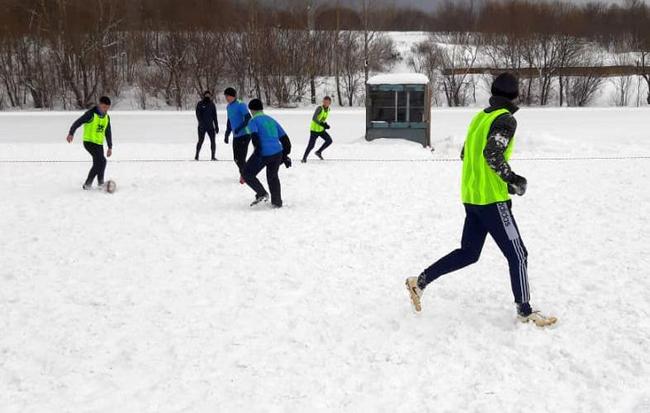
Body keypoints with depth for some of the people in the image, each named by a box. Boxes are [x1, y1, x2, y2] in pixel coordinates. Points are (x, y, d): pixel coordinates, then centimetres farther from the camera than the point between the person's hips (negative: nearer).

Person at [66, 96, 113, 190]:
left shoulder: (107, 117, 11)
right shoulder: (91, 114, -10)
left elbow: (108, 133, 18)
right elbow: (78, 123, -14)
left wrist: (110, 147, 17)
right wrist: (71, 133, -28)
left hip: (99, 143, 7)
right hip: (89, 142, -7)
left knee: (97, 165, 7)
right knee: (102, 161, -21)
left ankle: (87, 184, 19)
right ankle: (101, 182, -8)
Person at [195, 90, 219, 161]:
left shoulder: (212, 104, 9)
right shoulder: (200, 104, -1)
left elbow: (214, 116, 13)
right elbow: (198, 114, -9)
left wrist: (216, 126, 11)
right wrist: (201, 123, -21)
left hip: (210, 126, 3)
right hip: (202, 126, -3)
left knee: (213, 140, -4)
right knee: (201, 141, -5)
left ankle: (213, 156, 3)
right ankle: (197, 155, 8)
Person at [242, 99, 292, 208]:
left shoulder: (253, 121, 4)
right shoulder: (271, 120, 21)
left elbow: (255, 136, -16)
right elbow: (284, 138, 20)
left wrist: (257, 150, -18)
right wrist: (285, 155, 23)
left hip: (263, 154, -6)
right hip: (277, 153, 6)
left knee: (248, 174, 11)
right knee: (273, 176, 26)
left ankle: (262, 194, -1)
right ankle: (277, 202, 26)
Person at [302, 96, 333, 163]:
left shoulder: (328, 109, 1)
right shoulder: (319, 108, -21)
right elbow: (314, 118, -30)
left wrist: (326, 124, 0)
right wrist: (322, 124, -37)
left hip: (321, 129, 7)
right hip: (314, 129, -7)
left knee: (329, 140, -5)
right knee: (311, 145, -8)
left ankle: (319, 152, 12)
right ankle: (304, 158, 10)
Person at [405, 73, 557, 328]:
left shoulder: (480, 117, 13)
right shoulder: (506, 119, -12)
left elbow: (466, 155, 18)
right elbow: (492, 154, -26)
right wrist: (512, 180, -14)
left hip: (471, 197, 8)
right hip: (492, 199, -8)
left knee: (468, 253, 17)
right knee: (518, 255, 2)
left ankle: (420, 281, 15)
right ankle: (525, 312, 11)